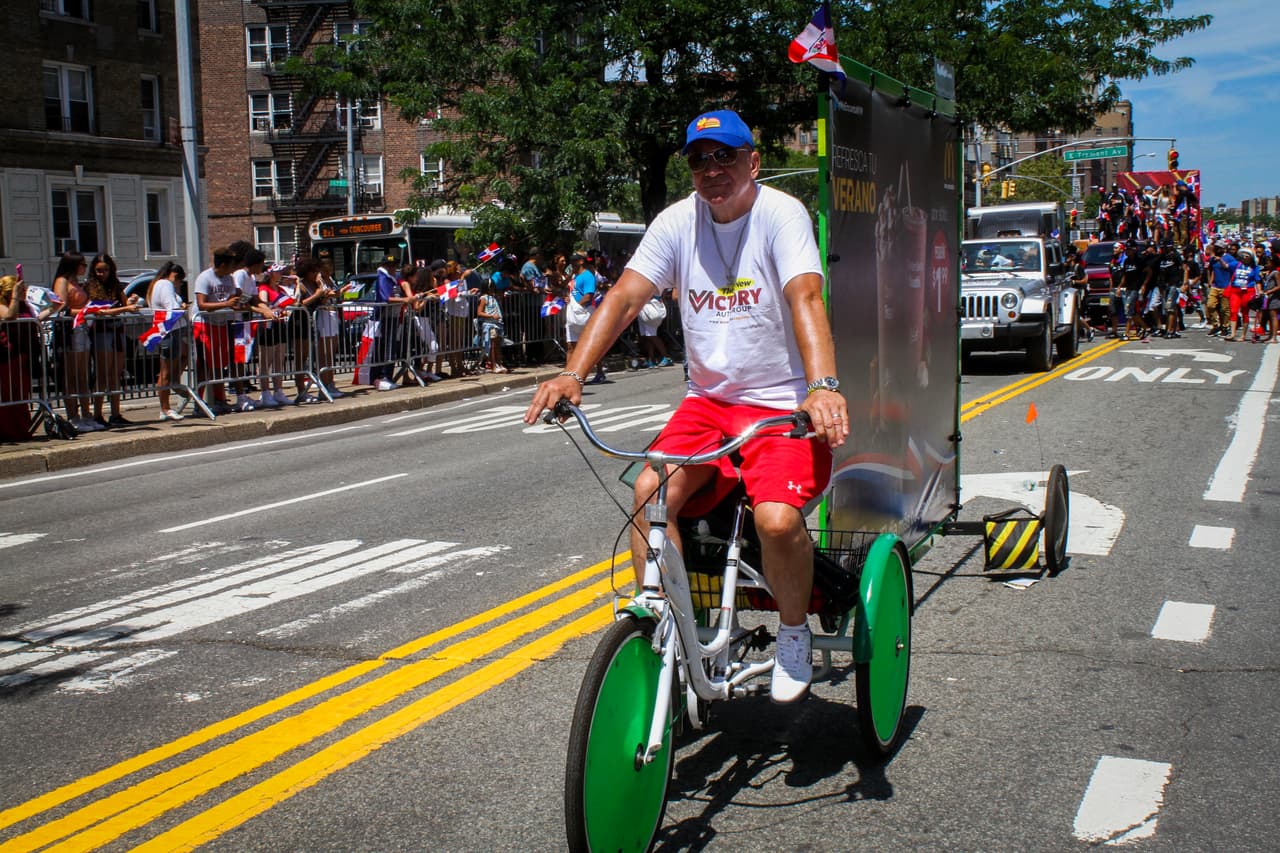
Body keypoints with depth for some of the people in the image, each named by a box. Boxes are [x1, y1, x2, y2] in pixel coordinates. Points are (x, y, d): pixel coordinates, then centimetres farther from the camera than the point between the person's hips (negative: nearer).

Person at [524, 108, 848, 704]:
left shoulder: (781, 214, -11)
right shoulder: (678, 222, 1)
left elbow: (805, 299, -27)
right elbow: (624, 299, -6)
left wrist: (823, 386, -43)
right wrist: (572, 373, -21)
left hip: (783, 405, -4)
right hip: (708, 400, 4)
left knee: (776, 517, -26)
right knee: (650, 491, -20)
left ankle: (793, 631, 4)